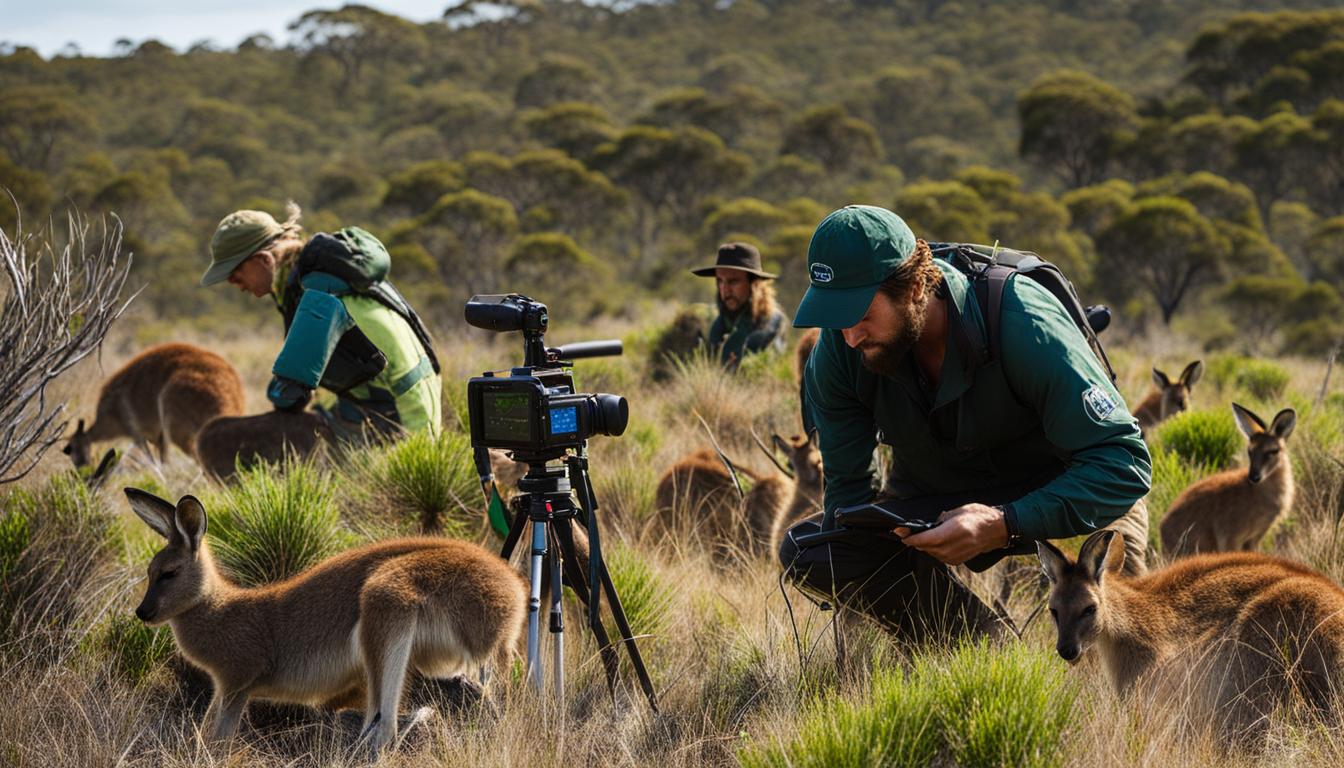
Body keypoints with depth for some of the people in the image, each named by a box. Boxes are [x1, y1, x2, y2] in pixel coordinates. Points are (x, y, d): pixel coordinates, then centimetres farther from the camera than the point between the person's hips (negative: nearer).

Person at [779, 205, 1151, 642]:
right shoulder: (838, 351, -18)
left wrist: (1005, 525, -47)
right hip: (931, 503, 4)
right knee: (805, 553, -21)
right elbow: (847, 486, -10)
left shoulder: (1020, 323, -31)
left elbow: (1124, 461, -34)